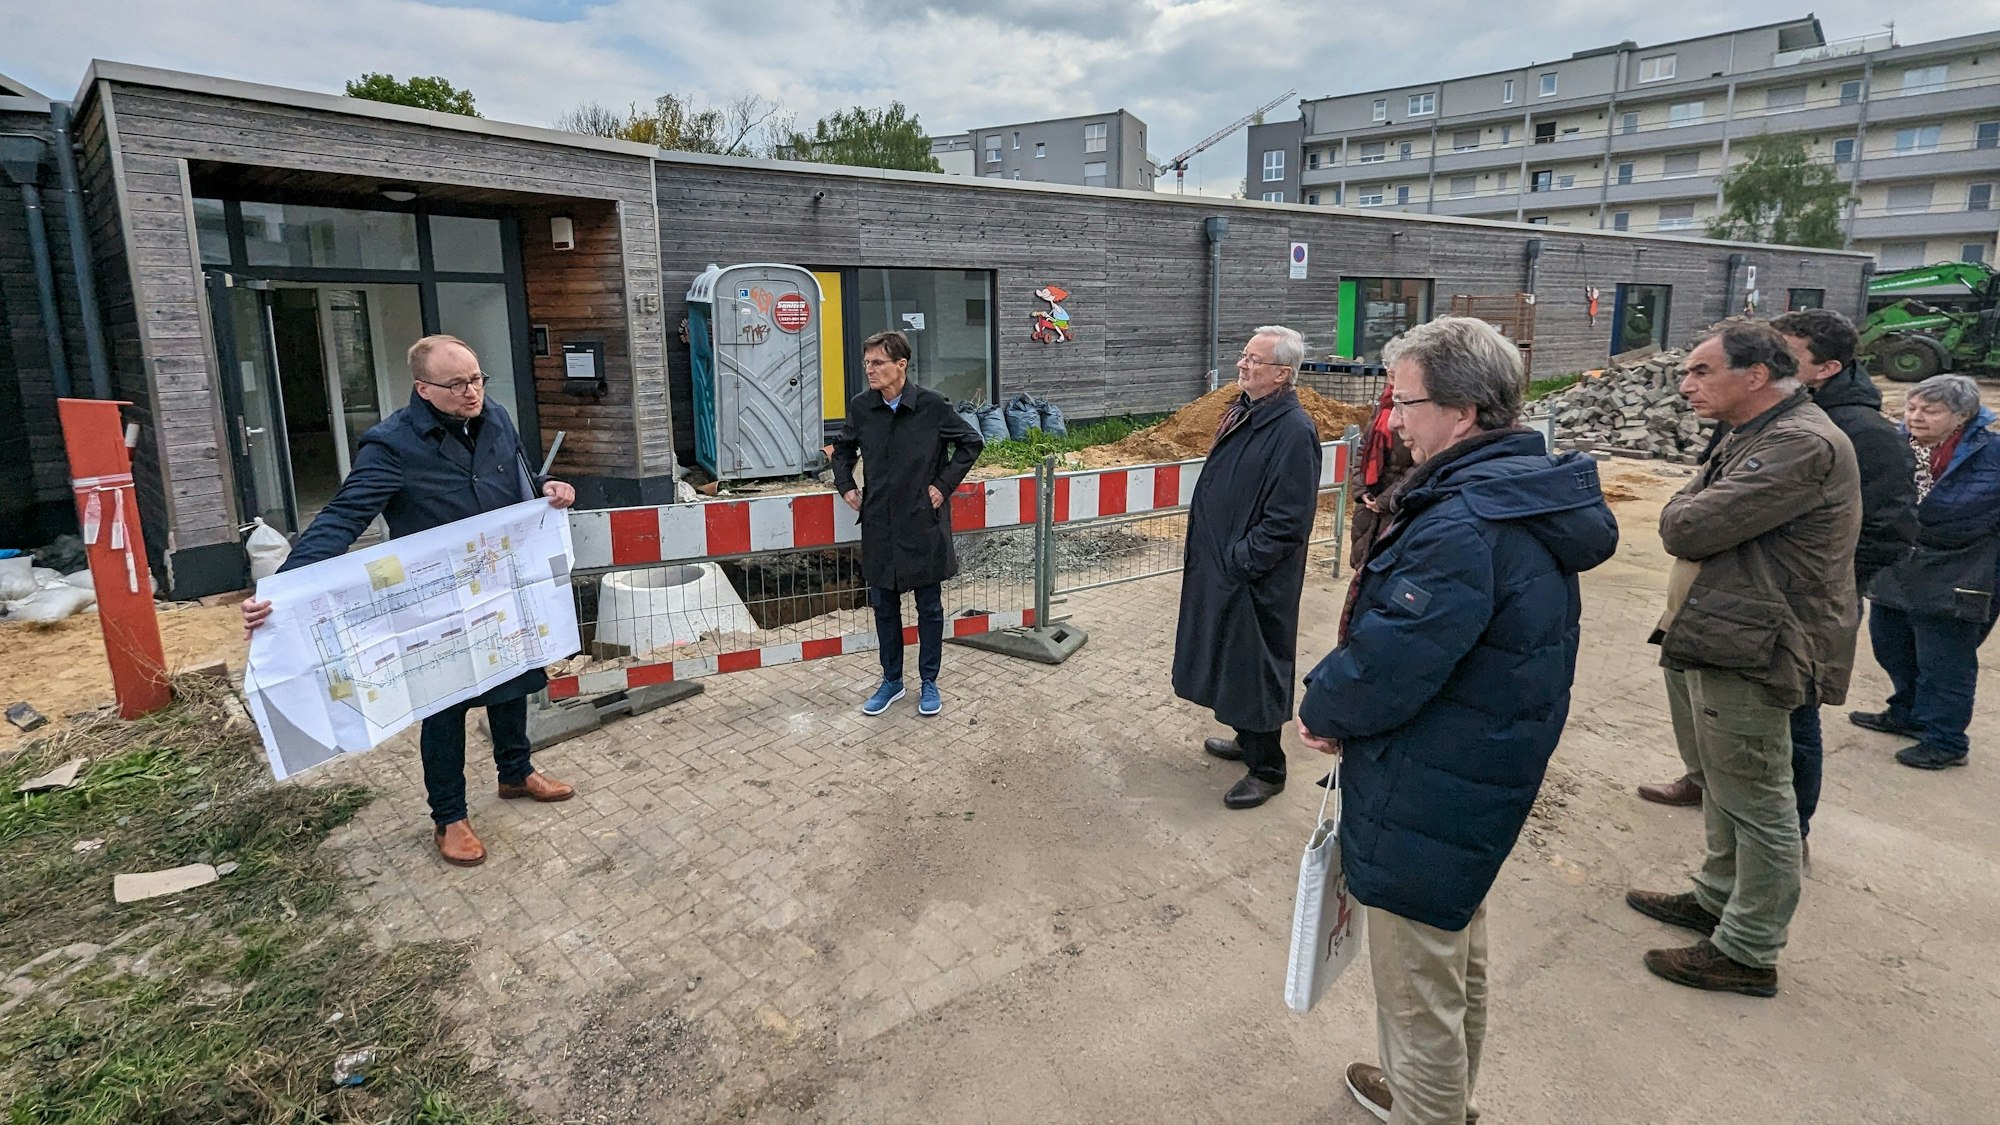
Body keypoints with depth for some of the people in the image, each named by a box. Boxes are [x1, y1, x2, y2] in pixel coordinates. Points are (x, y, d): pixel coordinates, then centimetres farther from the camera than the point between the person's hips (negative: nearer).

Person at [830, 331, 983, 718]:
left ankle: (929, 682, 25)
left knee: (929, 606, 9)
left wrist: (944, 484, -6)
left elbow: (971, 443, 1)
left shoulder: (932, 405, -11)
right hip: (879, 525, 3)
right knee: (884, 605, 12)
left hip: (923, 523, -3)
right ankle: (891, 681, 29)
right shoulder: (861, 407, -1)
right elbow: (843, 449, 18)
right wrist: (846, 486, 6)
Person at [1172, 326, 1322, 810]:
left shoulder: (1294, 431, -20)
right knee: (1230, 658, 21)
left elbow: (1287, 521, -23)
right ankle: (1246, 739, 40)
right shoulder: (1243, 412, 8)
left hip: (1256, 580, -9)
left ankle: (1267, 769, 19)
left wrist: (1241, 560, -20)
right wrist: (1207, 551, 15)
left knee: (1255, 667, 3)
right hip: (1220, 567, 9)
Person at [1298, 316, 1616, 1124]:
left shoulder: (1464, 529, -29)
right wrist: (1340, 704, 3)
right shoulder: (1525, 496, 5)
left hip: (1424, 806, -11)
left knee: (1418, 997, 9)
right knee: (1458, 960, 29)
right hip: (1479, 778, 11)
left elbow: (1387, 666, -29)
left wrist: (1321, 707, -8)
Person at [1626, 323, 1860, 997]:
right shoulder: (1749, 440, 15)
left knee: (1755, 804, 2)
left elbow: (1685, 529, -23)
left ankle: (1747, 953, 15)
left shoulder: (1803, 445, -19)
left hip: (1747, 656, -10)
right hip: (1710, 644, 10)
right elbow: (1680, 525, 16)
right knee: (1721, 786, 22)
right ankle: (1719, 898, 39)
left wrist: (1685, 515, -4)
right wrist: (1696, 519, -4)